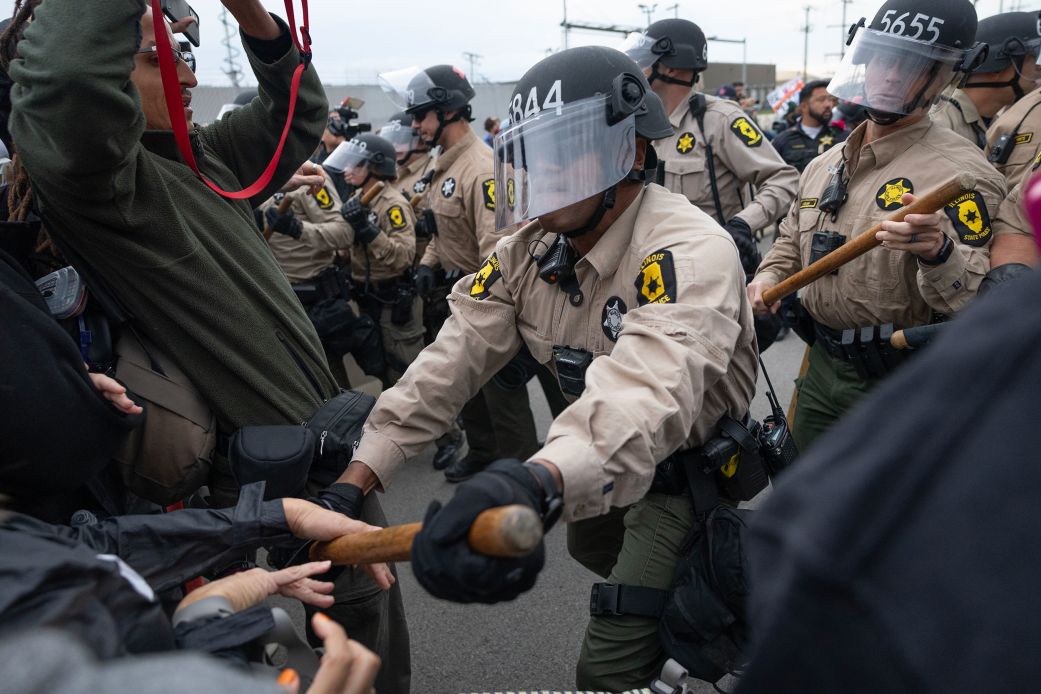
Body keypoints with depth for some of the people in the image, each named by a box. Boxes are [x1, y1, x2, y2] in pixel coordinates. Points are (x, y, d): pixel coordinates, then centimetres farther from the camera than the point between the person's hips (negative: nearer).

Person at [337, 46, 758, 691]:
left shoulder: (690, 251, -34)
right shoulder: (529, 249, -11)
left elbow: (647, 390, -53)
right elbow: (454, 356, -17)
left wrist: (537, 484, -72)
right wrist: (358, 477, -27)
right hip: (597, 462, 7)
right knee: (589, 542, 33)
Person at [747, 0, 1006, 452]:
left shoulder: (959, 171, -16)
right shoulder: (824, 165, 7)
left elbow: (977, 301, -23)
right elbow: (793, 238, 22)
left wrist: (937, 253, -42)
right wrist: (769, 275, 2)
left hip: (897, 384, -6)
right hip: (822, 365, 7)